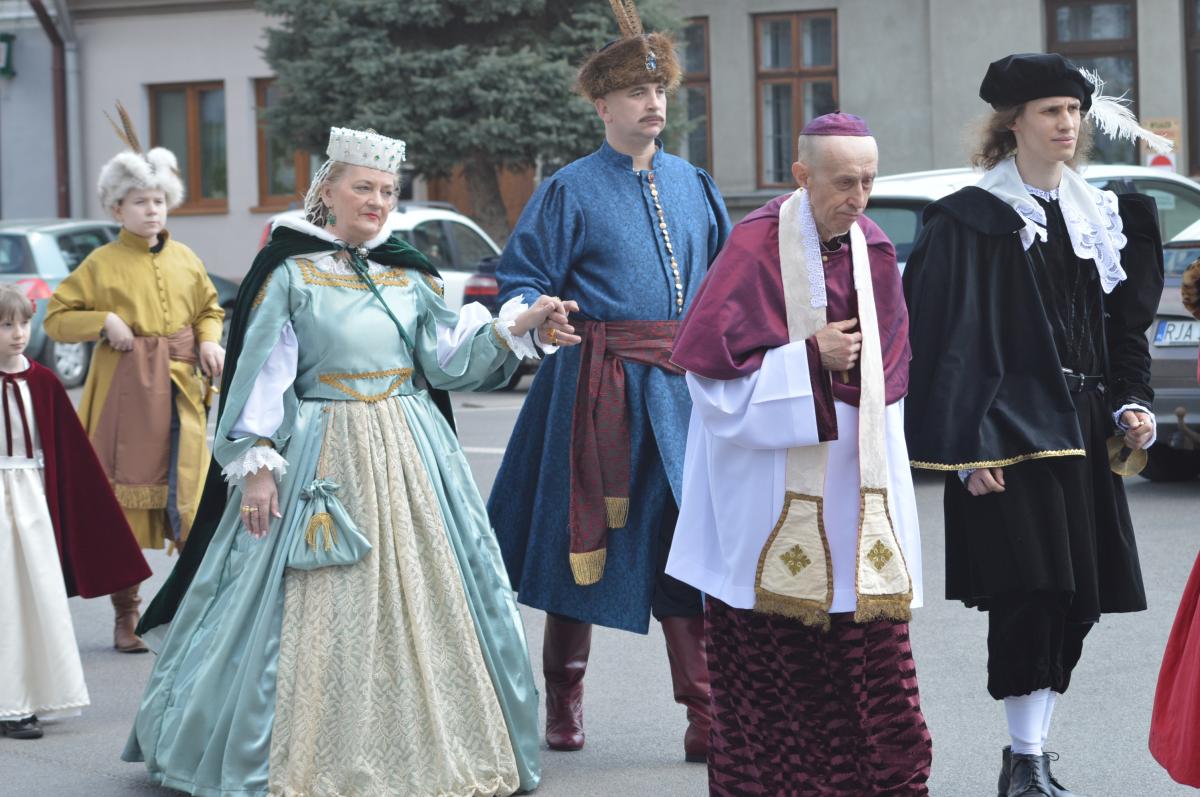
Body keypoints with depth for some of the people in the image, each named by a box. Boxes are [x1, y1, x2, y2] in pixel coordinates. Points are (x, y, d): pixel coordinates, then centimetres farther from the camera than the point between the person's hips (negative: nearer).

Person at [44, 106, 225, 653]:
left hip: (180, 391, 3)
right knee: (123, 503, 1)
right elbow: (56, 317, 2)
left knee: (190, 499, -1)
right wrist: (103, 322, -13)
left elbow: (209, 308, 22)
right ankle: (126, 616, 10)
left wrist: (209, 340, 2)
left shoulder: (184, 259, 9)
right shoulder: (102, 264, -1)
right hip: (123, 393, -3)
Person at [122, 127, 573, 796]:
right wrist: (257, 466, -10)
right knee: (321, 617, -5)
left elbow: (449, 359, 6)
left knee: (421, 606, 3)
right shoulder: (290, 274, -1)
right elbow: (260, 377, -3)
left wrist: (519, 324, -7)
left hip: (412, 460, 4)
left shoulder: (408, 275, 12)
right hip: (322, 460, -4)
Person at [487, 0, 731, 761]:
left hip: (685, 385, 3)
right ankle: (564, 699, 20)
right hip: (598, 381, -3)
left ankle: (708, 717, 0)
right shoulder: (571, 190, 0)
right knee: (585, 537, 5)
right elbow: (520, 280, -3)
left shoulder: (693, 185, 14)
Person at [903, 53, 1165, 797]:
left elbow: (1124, 324, 19)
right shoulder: (973, 220, -5)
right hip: (1011, 429, -6)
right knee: (1030, 591, -11)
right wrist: (969, 448, -15)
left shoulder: (1101, 215, 13)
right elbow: (952, 339, -9)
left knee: (1078, 598, 5)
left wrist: (1131, 404, 4)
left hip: (1081, 429, 6)